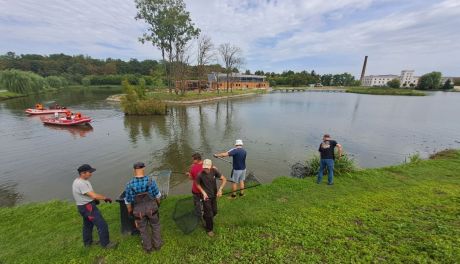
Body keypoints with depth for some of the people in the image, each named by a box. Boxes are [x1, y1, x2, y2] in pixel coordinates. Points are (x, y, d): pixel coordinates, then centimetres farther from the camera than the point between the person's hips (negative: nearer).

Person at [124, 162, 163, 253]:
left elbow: (128, 200, -6)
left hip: (138, 211, 1)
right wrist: (158, 203, 13)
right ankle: (157, 244, 38)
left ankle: (148, 247, 41)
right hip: (151, 208, 0)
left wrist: (129, 211, 12)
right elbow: (157, 195, -8)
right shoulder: (150, 181, -21)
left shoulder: (129, 184, -19)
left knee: (143, 229, 23)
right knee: (155, 226, 23)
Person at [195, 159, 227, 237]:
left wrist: (220, 189, -24)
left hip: (214, 195, 4)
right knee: (209, 214, 7)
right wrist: (203, 192, -16)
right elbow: (197, 184, -6)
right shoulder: (200, 175, -26)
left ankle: (205, 217, 53)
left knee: (214, 212, 21)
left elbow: (224, 179, -12)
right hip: (206, 197, -4)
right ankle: (209, 229, 34)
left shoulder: (214, 171, -18)